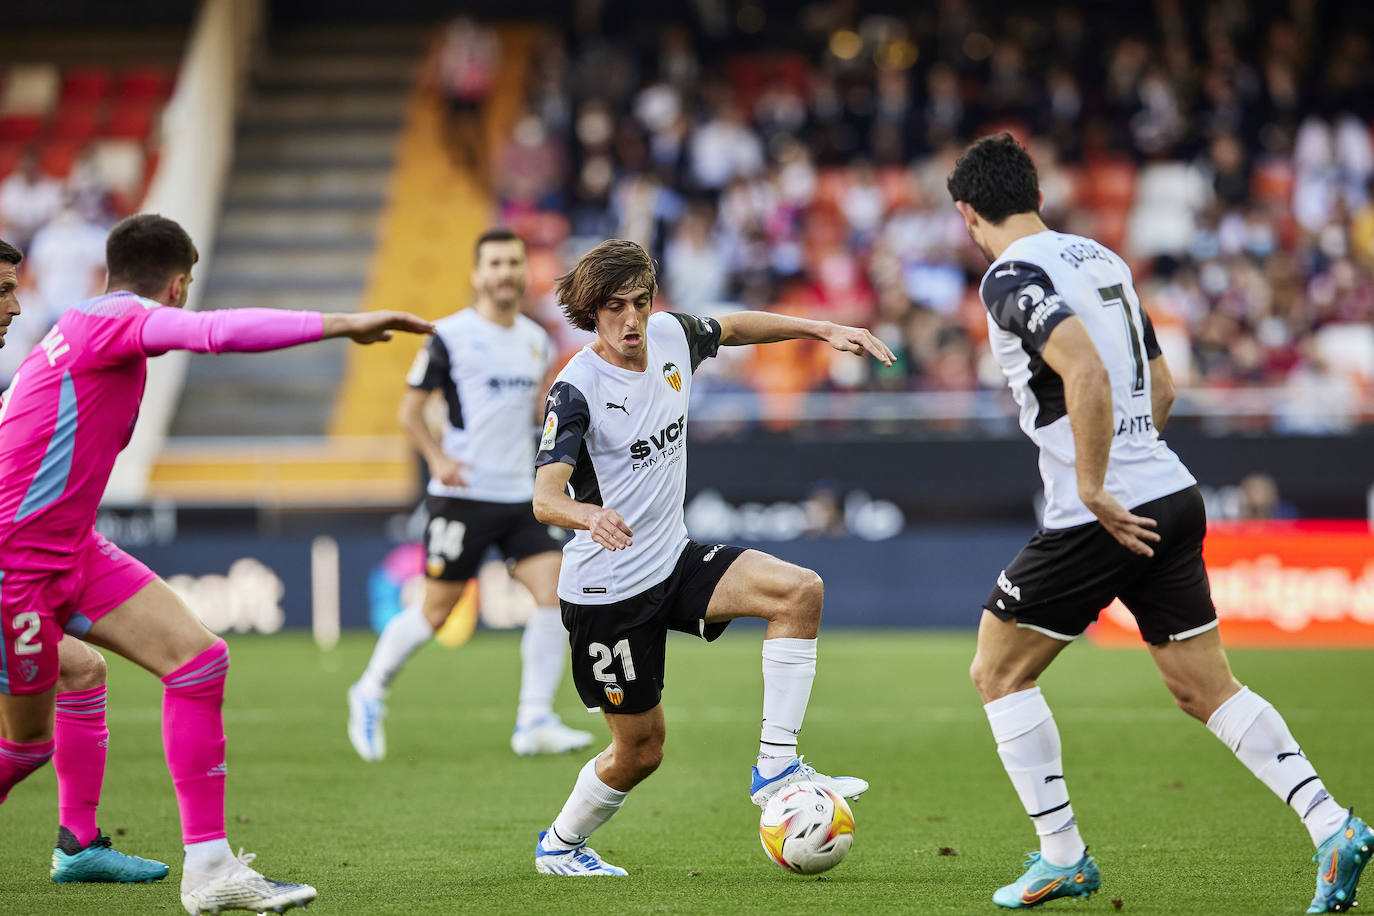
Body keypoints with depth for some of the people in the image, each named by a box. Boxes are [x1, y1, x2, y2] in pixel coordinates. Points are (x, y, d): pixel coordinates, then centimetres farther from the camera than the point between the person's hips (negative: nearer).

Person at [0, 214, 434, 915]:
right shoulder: (115, 320, -14)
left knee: (199, 659, -4)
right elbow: (216, 331, -33)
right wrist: (341, 324, -34)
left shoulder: (88, 325, 15)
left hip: (73, 551, 9)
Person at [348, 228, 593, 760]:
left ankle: (534, 722, -5)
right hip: (463, 496, -5)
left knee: (553, 593, -10)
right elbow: (410, 408, -3)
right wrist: (437, 457, -18)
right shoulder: (450, 336, -6)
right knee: (437, 611, -2)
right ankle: (370, 694, 22)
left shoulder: (537, 341, 12)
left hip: (519, 495, 5)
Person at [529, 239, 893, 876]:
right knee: (640, 748, 3)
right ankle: (558, 845, 30)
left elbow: (732, 328, 22)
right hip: (606, 587, -6)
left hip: (673, 559, 6)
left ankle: (777, 766, -12)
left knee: (800, 591, -16)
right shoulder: (577, 388, -21)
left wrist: (823, 330, 15)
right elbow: (544, 497, -32)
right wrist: (589, 516, -54)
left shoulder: (671, 336, -2)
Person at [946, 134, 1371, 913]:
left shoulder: (1013, 278, -11)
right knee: (1208, 689, 11)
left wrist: (1092, 488, -22)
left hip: (1102, 517, -8)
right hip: (1172, 497, 8)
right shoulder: (1100, 259, 15)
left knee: (999, 673, 9)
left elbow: (1085, 370, -27)